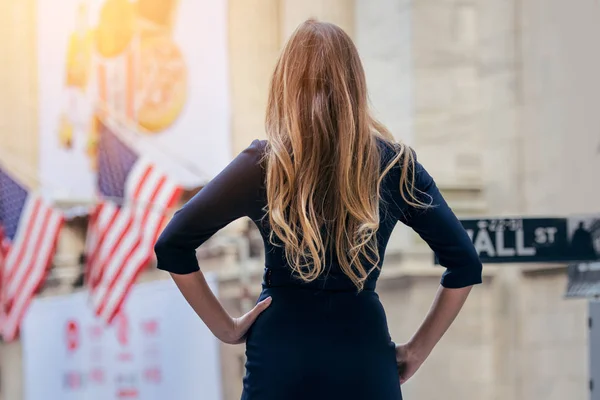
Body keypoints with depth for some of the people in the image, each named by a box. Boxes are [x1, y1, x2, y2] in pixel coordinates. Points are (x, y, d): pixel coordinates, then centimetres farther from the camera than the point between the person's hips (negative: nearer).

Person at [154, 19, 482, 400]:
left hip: (281, 358, -1)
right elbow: (465, 264, 3)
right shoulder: (396, 165, -1)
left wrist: (225, 327, 0)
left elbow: (172, 246, -7)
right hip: (364, 362, 1)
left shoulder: (264, 165, -6)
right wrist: (418, 350, 8)